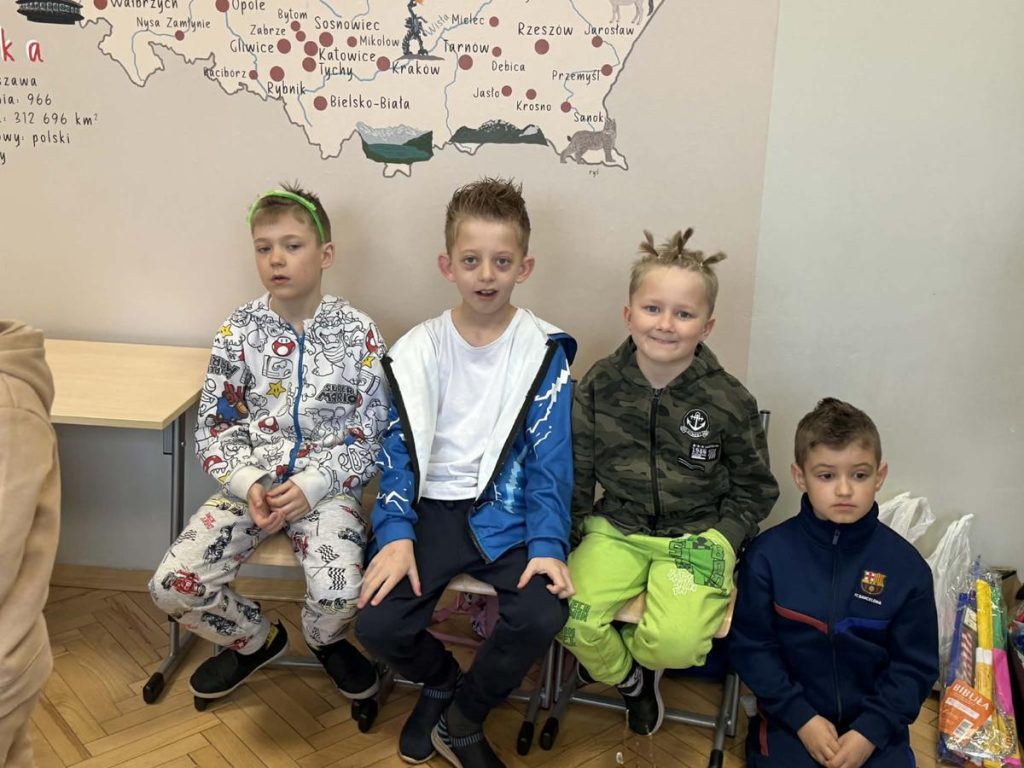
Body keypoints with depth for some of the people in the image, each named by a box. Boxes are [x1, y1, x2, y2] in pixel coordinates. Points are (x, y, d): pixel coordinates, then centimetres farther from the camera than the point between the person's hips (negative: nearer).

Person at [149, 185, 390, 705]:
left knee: (340, 594, -26)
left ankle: (324, 639, 15)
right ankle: (253, 639, 18)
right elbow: (213, 425, 3)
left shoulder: (358, 332, -5)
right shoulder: (238, 330, 0)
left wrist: (312, 485, -17)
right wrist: (247, 483, -15)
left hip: (327, 484, -2)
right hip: (251, 482, 3)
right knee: (172, 584, -15)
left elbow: (372, 430, -5)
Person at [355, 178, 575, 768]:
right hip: (432, 507, 2)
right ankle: (441, 680, 21)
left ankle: (462, 720, 5)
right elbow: (399, 451, 2)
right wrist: (396, 534, -12)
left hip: (506, 511, -1)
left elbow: (551, 458, -5)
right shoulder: (418, 352, 1)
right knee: (378, 624, -17)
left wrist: (547, 544, -18)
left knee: (543, 614, -26)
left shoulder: (544, 352, -4)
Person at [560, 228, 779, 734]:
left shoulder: (729, 401, -6)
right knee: (569, 616, -22)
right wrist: (575, 531, -1)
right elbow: (576, 470, 7)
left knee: (676, 642, -24)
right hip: (616, 528, 2)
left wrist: (721, 539, -7)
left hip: (695, 535, -1)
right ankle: (626, 675, 14)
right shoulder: (600, 385, -2)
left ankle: (609, 650, 14)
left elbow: (754, 487, 6)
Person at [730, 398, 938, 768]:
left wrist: (871, 730, -11)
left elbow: (916, 665, -2)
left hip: (875, 723, 1)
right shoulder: (767, 554, -9)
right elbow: (751, 646, -5)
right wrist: (802, 718, -11)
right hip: (791, 717, -1)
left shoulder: (907, 566, -6)